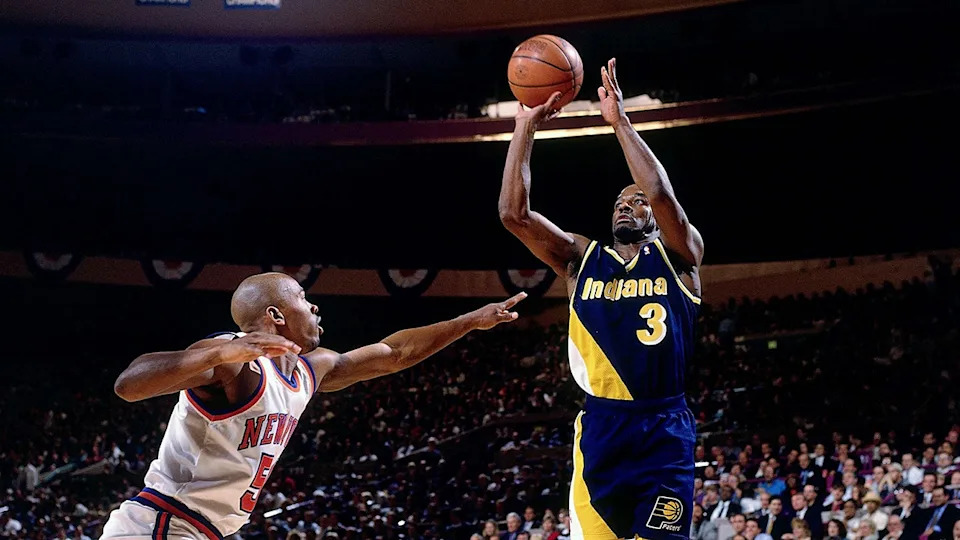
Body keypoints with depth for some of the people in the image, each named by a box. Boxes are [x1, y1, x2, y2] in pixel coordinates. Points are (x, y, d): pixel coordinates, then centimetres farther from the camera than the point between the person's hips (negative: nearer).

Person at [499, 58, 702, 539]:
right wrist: (525, 127, -2)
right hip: (599, 429, 3)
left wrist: (619, 121, -12)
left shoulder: (678, 257, 6)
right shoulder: (581, 258, 14)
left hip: (662, 431, -3)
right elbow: (513, 214, 2)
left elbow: (662, 194, -14)